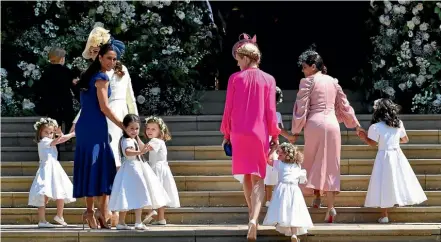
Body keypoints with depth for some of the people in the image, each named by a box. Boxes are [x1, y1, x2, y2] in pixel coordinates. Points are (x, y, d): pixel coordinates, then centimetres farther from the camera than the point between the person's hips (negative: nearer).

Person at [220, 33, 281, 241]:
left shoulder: (235, 78, -3)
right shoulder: (268, 80, -2)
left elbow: (229, 109, -1)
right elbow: (270, 111, -2)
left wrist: (226, 134, 8)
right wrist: (275, 135, 7)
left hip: (239, 133, 1)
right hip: (259, 133, -1)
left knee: (247, 175, 16)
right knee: (258, 179, 0)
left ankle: (252, 216, 22)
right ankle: (254, 219, -20)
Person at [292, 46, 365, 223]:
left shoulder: (308, 82, -3)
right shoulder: (333, 81, 13)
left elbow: (301, 108, -5)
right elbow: (344, 105, 17)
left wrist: (295, 130, 1)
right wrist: (356, 125, 26)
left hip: (314, 124, -4)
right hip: (332, 124, 4)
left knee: (314, 161, 11)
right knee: (330, 165, 4)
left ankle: (317, 196, 2)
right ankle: (330, 206, -4)